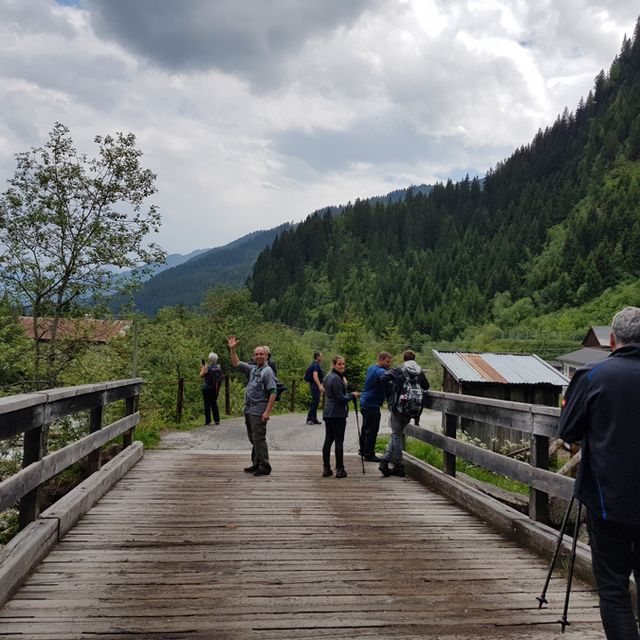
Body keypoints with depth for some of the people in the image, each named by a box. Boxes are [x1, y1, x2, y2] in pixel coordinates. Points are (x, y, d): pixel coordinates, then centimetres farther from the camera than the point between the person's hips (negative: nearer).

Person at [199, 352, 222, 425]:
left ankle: (208, 421, 1)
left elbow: (202, 375, -7)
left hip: (207, 388, -5)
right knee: (214, 403, 13)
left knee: (207, 404, 2)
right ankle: (217, 420, 10)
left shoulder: (207, 367, -14)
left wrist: (202, 369, 9)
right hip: (215, 388, 5)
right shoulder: (219, 367, 1)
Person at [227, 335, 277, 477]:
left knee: (259, 438, -8)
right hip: (249, 409, 9)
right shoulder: (253, 369, 14)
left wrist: (267, 412, -23)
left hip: (259, 410, -9)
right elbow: (237, 364, 25)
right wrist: (232, 349, 15)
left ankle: (264, 466, -2)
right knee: (252, 438, 14)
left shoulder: (267, 371, -11)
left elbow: (273, 393, -18)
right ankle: (256, 464, 23)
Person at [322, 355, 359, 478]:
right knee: (339, 441, -2)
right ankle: (339, 469, 3)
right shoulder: (336, 379, -16)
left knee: (328, 440, 9)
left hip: (327, 413, 9)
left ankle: (326, 469, 12)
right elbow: (340, 398, -19)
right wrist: (352, 395, -3)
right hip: (338, 414, -9)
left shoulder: (328, 377, 13)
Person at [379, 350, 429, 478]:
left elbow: (383, 377, -19)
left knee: (396, 435, 6)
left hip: (397, 406, -3)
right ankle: (386, 460, 9)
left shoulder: (399, 370, -6)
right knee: (397, 434, 14)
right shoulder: (419, 372, 4)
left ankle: (398, 466, 6)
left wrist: (390, 389, -6)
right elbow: (426, 387, 13)